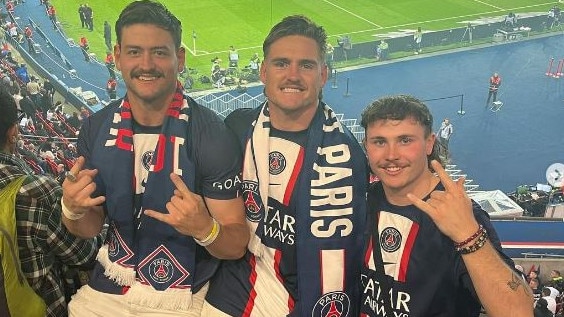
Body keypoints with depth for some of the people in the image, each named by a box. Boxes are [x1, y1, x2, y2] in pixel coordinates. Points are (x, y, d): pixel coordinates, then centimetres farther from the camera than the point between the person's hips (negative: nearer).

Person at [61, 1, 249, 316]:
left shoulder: (213, 135, -21)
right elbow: (91, 226, 2)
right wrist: (73, 210, -19)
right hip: (106, 291, 4)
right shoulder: (96, 128, -8)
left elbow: (237, 244, -16)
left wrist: (204, 228, -36)